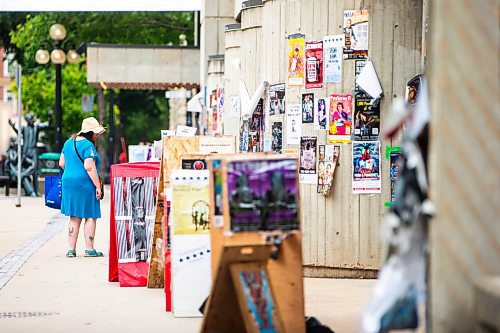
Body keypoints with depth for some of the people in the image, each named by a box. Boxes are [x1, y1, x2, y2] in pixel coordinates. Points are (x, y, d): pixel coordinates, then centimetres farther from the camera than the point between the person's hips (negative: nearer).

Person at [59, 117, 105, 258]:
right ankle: (89, 249, 2)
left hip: (68, 182, 8)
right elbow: (89, 167, -21)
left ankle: (71, 249, 10)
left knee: (74, 217, 11)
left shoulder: (68, 143, 12)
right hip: (85, 184, -8)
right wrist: (98, 186, -17)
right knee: (90, 217, 1)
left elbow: (62, 163, 17)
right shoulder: (88, 145, -13)